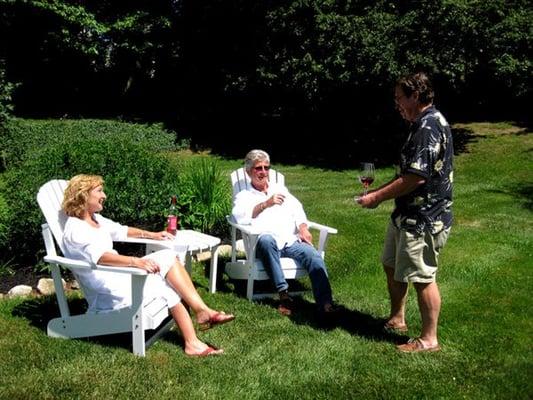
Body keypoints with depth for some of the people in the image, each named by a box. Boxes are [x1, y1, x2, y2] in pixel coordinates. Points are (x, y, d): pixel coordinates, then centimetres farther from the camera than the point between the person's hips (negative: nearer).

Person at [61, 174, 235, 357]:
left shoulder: (95, 219, 14)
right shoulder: (75, 229, -15)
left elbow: (120, 230, 30)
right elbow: (99, 256, -32)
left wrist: (151, 235, 22)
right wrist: (135, 261, -43)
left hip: (120, 274, 9)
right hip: (106, 291, -9)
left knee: (167, 257, -9)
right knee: (168, 288, -16)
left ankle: (202, 311, -17)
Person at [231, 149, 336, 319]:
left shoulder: (280, 189, 30)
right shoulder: (244, 196, 17)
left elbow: (297, 209, 17)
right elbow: (239, 216, -6)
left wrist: (303, 228, -4)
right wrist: (266, 204, -18)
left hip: (291, 241, 3)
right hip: (267, 243, -3)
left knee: (314, 256, -26)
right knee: (266, 239, -39)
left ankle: (325, 304, -36)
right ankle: (284, 295, -37)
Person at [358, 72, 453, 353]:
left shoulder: (428, 127, -20)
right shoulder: (424, 124, 14)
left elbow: (416, 177, -26)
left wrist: (377, 197, -18)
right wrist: (381, 191, 10)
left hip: (423, 219, -11)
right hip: (408, 214, 11)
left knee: (422, 277, 0)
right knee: (392, 266, 20)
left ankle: (429, 339, 15)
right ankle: (397, 319, 37)